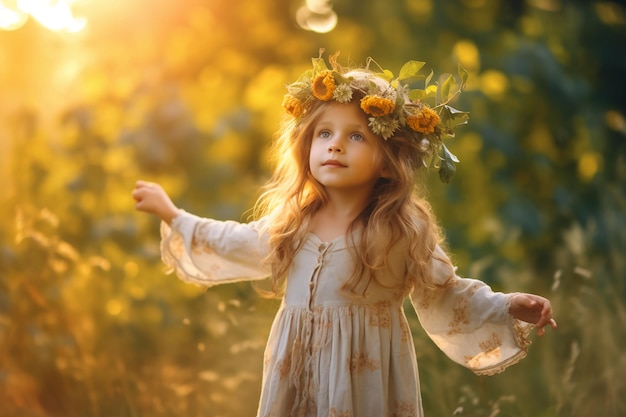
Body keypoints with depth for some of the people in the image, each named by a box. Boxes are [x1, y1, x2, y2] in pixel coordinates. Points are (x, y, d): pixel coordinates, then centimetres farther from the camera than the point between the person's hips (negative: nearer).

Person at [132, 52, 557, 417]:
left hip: (366, 376, -4)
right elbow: (235, 244, 19)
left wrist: (508, 307, -13)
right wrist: (173, 215, 23)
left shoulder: (405, 231, -10)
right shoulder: (290, 224, 2)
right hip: (298, 376, 4)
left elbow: (445, 297, -2)